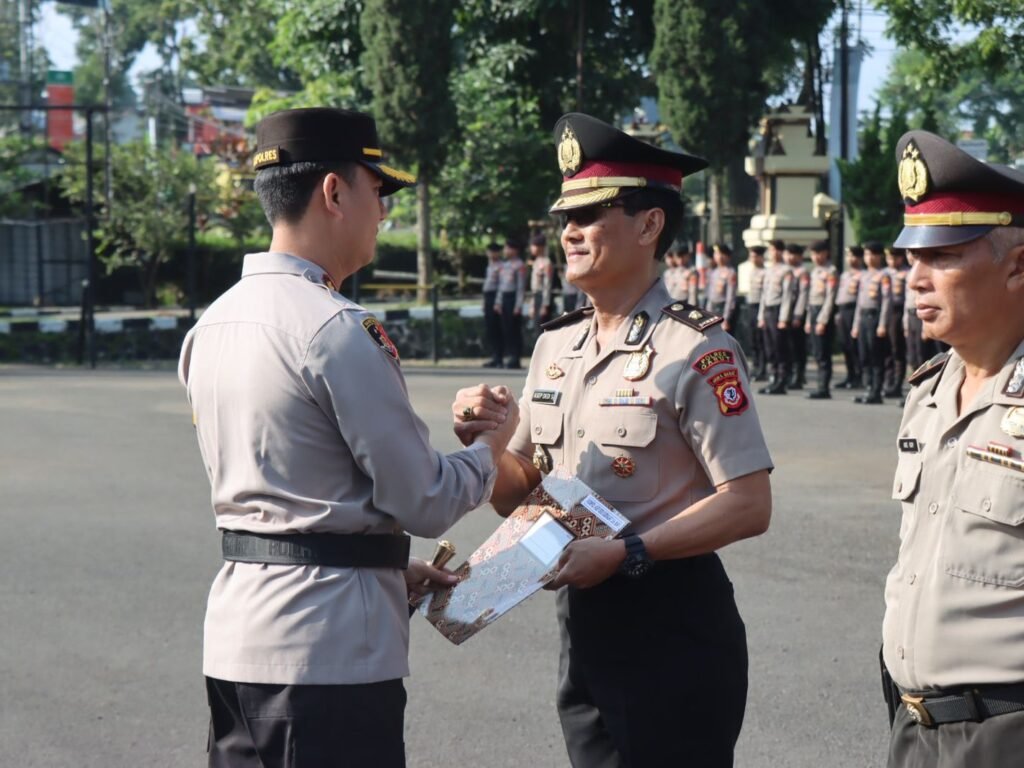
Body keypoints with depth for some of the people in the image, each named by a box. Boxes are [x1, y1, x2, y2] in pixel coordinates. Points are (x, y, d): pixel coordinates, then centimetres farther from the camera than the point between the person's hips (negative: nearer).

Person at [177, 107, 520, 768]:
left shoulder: (211, 324, 10)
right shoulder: (339, 331, -16)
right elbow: (426, 503, -12)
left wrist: (391, 565, 19)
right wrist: (493, 445, 7)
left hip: (234, 643, 8)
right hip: (330, 652, -8)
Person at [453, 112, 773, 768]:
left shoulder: (696, 349, -12)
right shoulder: (556, 346, 10)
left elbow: (749, 505, -17)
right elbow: (518, 495, 16)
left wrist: (627, 553, -23)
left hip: (674, 627, -7)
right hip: (583, 626, 7)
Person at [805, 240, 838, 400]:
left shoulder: (831, 272, -10)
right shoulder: (814, 271, 18)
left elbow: (830, 298, -15)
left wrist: (822, 321, -19)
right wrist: (809, 320, 19)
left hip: (824, 314, -9)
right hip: (814, 313, 9)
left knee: (823, 354, -8)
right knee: (817, 354, 9)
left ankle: (823, 389, -8)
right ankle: (821, 386, 13)